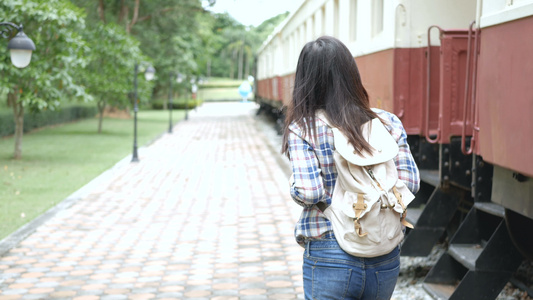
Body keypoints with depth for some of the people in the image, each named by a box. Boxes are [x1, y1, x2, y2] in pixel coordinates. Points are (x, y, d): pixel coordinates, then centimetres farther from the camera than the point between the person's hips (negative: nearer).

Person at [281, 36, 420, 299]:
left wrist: (294, 185, 3)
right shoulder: (388, 123, -1)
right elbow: (410, 182, -2)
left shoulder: (302, 129, -10)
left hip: (330, 258, -3)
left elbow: (308, 193, -19)